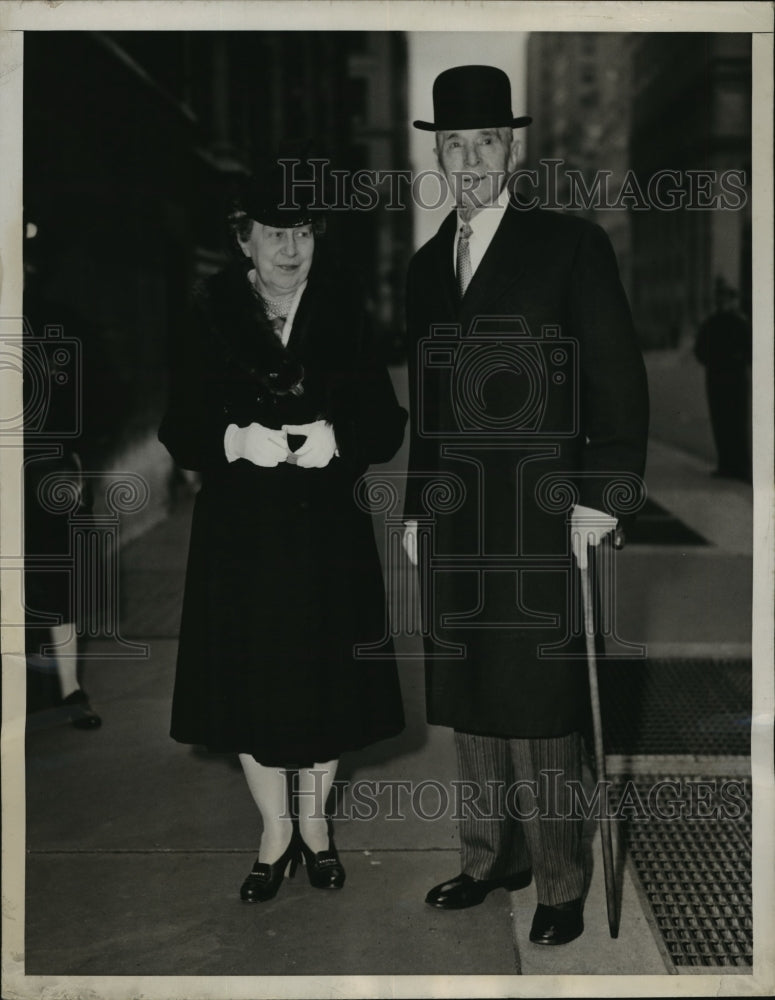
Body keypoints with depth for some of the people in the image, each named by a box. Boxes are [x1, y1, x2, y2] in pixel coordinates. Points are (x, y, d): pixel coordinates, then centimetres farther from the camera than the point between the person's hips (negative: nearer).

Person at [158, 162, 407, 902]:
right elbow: (179, 430, -2)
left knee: (323, 678, 10)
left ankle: (314, 823, 32)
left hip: (327, 527, 0)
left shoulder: (343, 312, 0)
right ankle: (275, 832, 28)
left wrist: (337, 440, -21)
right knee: (251, 680, 7)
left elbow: (386, 425, -1)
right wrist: (235, 440, -21)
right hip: (239, 532, 0)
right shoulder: (213, 315, -2)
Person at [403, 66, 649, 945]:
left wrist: (600, 496, -10)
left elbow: (618, 380, -3)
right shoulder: (425, 264, 14)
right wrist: (414, 507, 13)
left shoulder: (571, 245, -1)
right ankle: (491, 857, 25)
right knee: (466, 701, 10)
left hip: (538, 518, -5)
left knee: (537, 707, -1)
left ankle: (559, 883, 14)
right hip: (452, 523, 5)